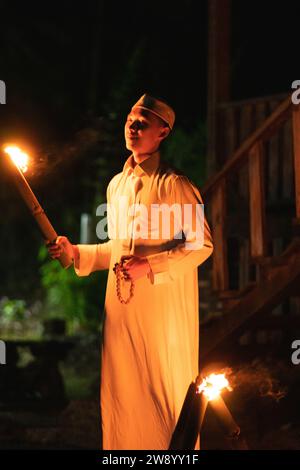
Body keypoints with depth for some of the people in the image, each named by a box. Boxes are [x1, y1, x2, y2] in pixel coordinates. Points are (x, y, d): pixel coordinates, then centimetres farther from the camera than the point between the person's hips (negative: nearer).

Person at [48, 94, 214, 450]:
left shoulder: (174, 185, -8)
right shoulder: (116, 184, 13)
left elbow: (202, 244, -11)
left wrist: (151, 266, -19)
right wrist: (78, 253, 8)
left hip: (164, 309, -6)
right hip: (123, 307, 6)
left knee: (166, 391, 2)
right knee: (123, 392, 9)